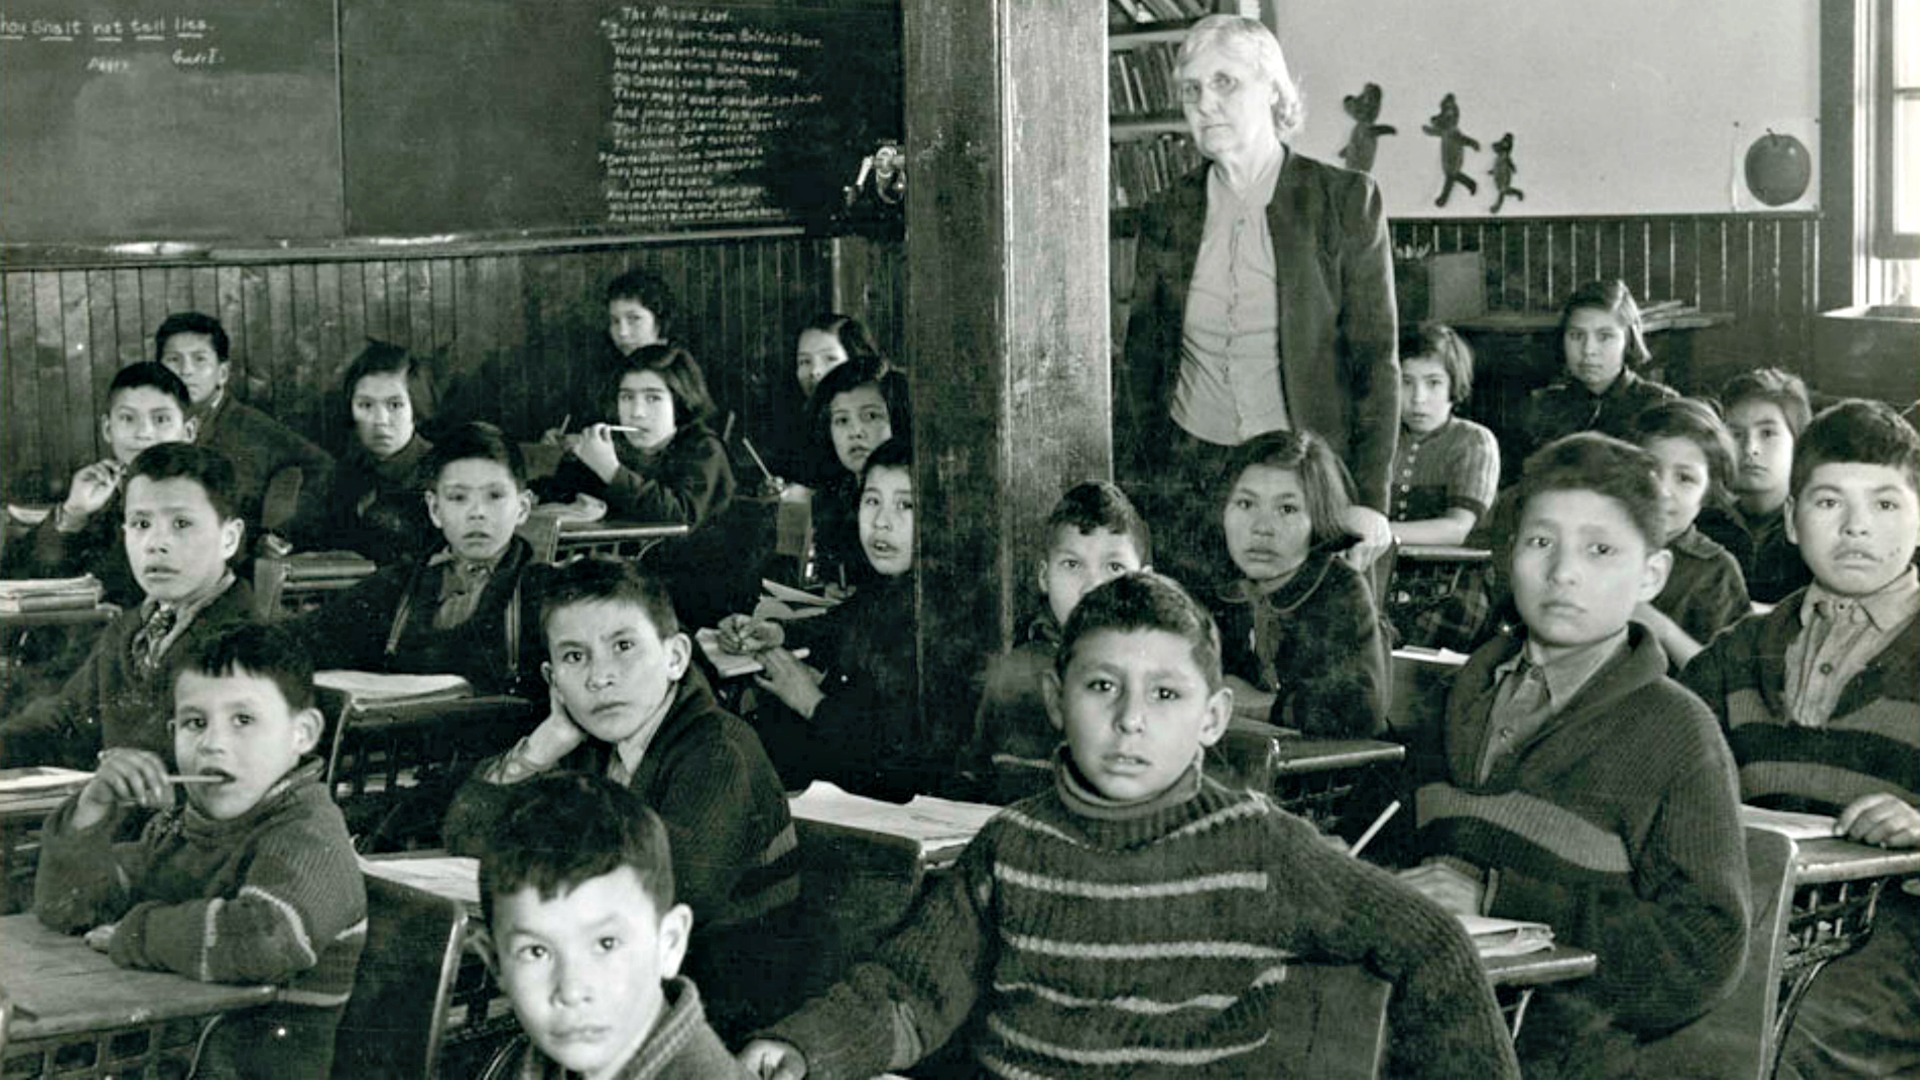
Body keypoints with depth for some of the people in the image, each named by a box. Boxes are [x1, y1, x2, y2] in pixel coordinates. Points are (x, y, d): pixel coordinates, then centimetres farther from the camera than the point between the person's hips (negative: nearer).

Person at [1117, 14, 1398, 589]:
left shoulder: (1346, 200, -1)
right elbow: (1139, 368, 13)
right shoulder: (1167, 216, 8)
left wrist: (1370, 498, -11)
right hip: (1185, 486, 3)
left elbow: (1375, 362, -3)